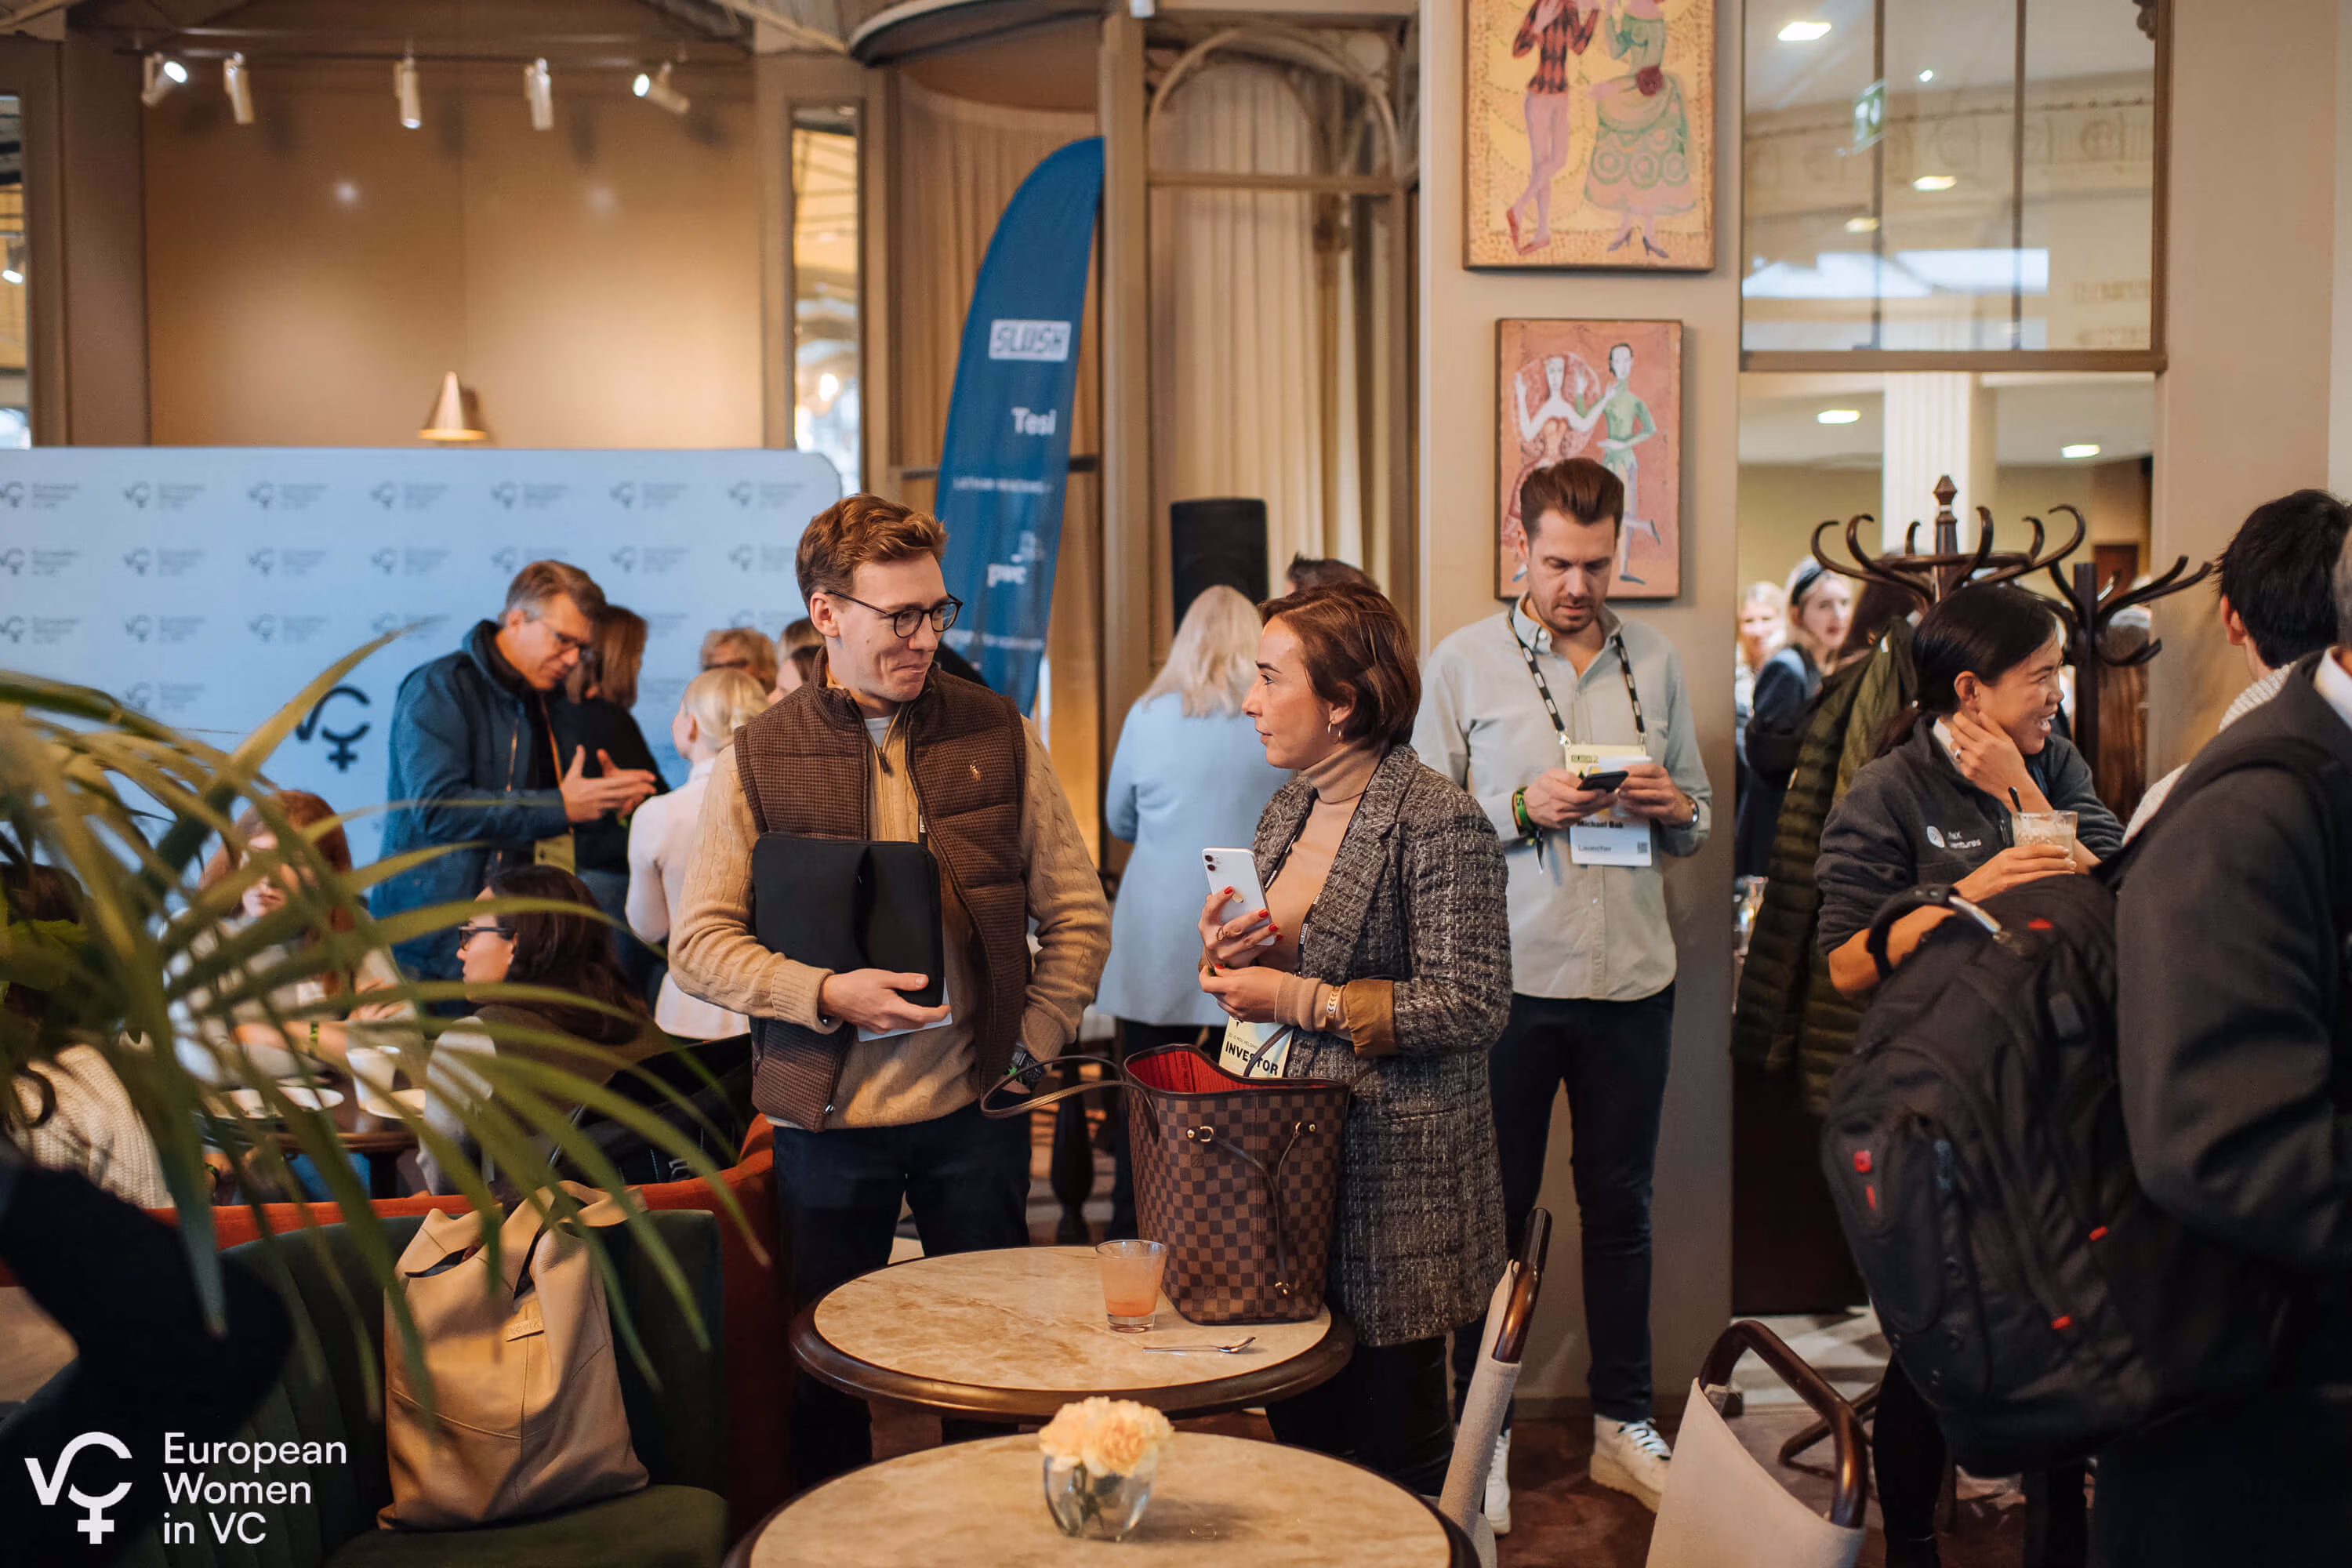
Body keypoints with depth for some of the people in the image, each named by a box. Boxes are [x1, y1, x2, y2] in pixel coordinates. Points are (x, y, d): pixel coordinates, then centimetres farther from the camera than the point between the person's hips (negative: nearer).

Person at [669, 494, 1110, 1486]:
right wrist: (826, 994, -18)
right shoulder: (757, 760, -3)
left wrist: (1034, 1043, -4)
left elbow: (1076, 912, 6)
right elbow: (699, 942, -4)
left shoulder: (998, 737, 1)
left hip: (975, 1108, 1)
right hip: (824, 1116, -1)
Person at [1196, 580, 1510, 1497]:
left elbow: (1471, 1005, -19)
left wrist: (1299, 999, -17)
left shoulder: (1440, 823, -14)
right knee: (1298, 1430, 17)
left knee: (1391, 1451, 5)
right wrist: (1227, 958, -1)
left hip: (1397, 1178, -8)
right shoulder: (1286, 815, 12)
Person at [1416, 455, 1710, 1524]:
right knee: (1496, 1205, 8)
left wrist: (1674, 809, -8)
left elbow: (1697, 825, 14)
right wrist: (1524, 809, -16)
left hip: (1631, 975, 3)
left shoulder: (1656, 662, 9)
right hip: (1509, 979, -3)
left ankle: (1624, 1427, 27)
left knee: (1620, 1204, 12)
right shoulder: (1463, 661, 0)